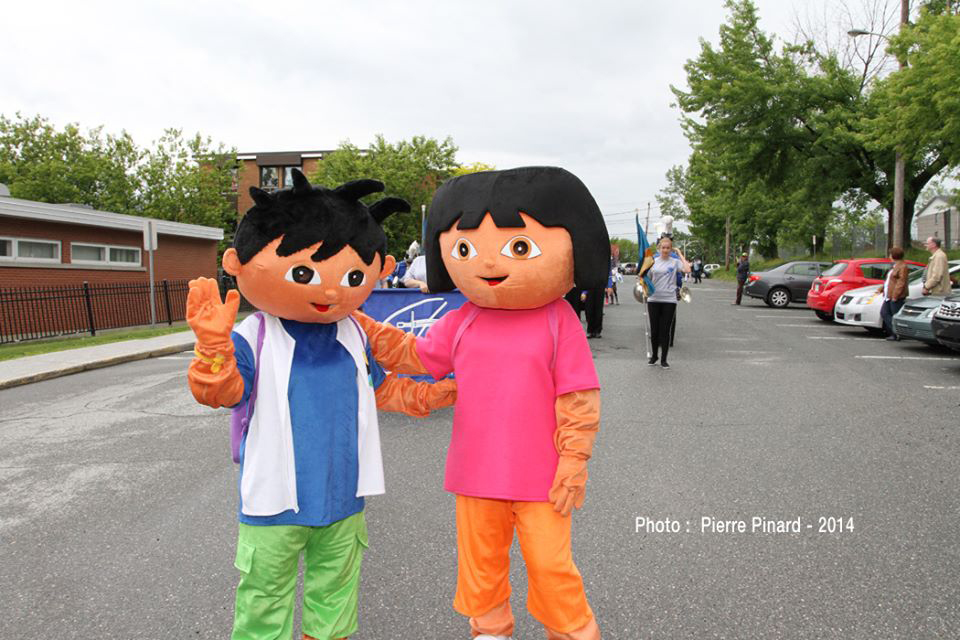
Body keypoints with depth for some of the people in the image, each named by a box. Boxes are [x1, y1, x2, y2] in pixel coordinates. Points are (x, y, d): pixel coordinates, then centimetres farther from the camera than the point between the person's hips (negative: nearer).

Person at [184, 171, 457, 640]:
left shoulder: (352, 337, 1)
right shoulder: (252, 340, -14)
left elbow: (379, 387, 15)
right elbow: (221, 391, -26)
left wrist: (424, 395, 5)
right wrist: (213, 343, -42)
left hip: (343, 498, 4)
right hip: (275, 502, -4)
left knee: (335, 588, 22)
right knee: (265, 594, 13)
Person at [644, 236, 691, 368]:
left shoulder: (675, 262, 2)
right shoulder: (653, 262, 7)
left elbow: (687, 270, -16)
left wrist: (680, 254, -6)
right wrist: (641, 276, -9)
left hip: (669, 300, -2)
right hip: (654, 299, 2)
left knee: (665, 330, 2)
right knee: (654, 330, 8)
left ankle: (664, 359, 12)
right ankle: (654, 356, 26)